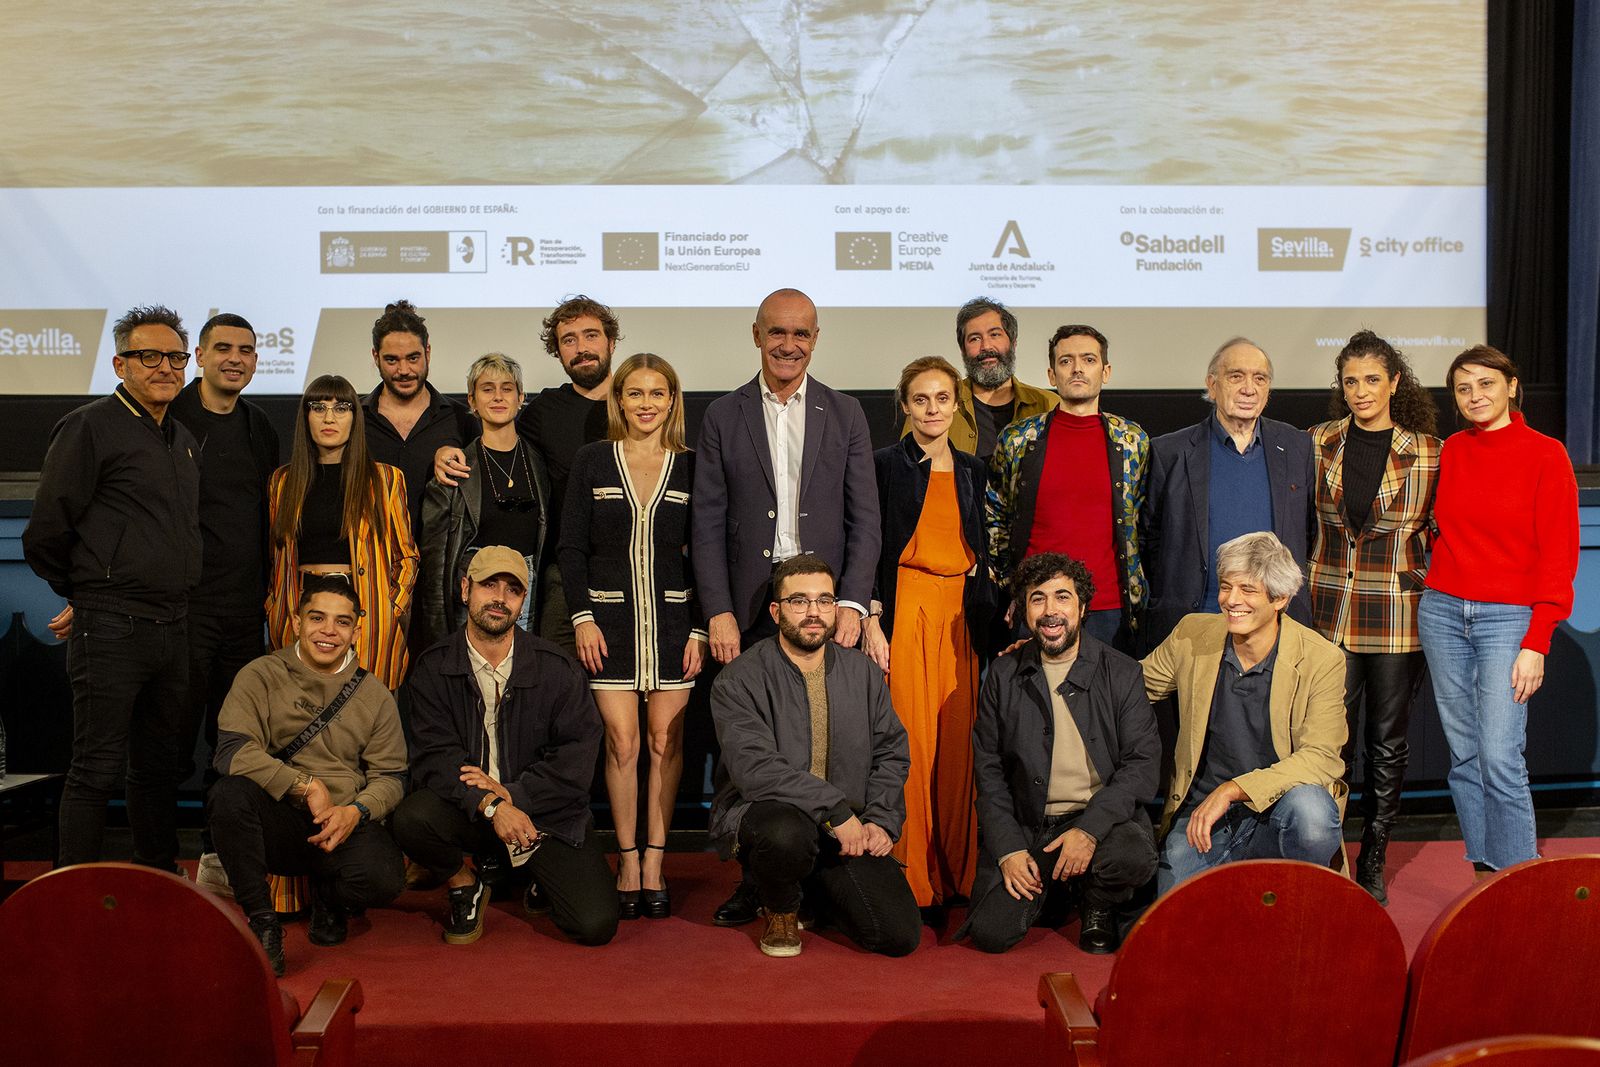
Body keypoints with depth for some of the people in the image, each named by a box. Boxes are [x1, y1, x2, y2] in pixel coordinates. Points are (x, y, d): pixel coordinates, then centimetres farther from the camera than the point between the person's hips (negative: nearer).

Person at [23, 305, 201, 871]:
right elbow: (45, 532, -7)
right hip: (110, 628, -7)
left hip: (174, 627, 7)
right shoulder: (89, 427, -7)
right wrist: (83, 595, 4)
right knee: (98, 767, -4)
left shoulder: (184, 439, 17)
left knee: (159, 763, 14)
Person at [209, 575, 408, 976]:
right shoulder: (261, 676, 3)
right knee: (229, 793, -34)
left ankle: (329, 895, 11)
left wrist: (356, 811, -14)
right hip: (277, 820, -1)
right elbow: (231, 751, -11)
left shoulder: (374, 695, 11)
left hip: (344, 824, 1)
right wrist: (307, 786, -16)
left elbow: (390, 775, 8)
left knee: (385, 878, -30)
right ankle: (262, 922, -14)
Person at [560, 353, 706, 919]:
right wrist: (583, 617, -5)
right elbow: (571, 547, 4)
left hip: (673, 617, 1)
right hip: (609, 617, -1)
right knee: (621, 741, -3)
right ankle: (628, 861, 9)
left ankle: (654, 863, 10)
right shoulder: (592, 461, 4)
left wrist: (700, 628, -1)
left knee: (667, 741, 0)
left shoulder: (690, 467, 5)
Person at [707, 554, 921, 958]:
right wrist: (836, 809, -26)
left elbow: (891, 754, 12)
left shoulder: (864, 672, 7)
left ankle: (817, 889, 20)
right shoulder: (738, 681, -9)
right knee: (785, 833, -41)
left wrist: (882, 821, -5)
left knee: (900, 935, -12)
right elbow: (755, 769, -21)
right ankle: (781, 909, -3)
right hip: (765, 814, -4)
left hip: (849, 831, 4)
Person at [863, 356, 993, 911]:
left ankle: (957, 872, 13)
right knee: (909, 738, -6)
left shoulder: (972, 469, 14)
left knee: (958, 739, 3)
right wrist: (871, 622, -10)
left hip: (961, 614, 4)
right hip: (905, 609, -4)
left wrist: (987, 615, 11)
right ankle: (910, 877, 3)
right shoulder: (885, 464, 0)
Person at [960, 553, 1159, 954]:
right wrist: (1008, 849, -8)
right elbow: (988, 770, 6)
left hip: (1101, 819, -1)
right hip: (1025, 826, 1)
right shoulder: (1003, 676, 6)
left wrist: (1089, 829, -20)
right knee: (990, 932, -18)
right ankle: (1045, 887, 18)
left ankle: (1099, 907, 3)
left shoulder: (1122, 673, 1)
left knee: (1135, 856, -34)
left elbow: (1144, 764, -6)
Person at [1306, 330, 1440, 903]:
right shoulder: (1318, 444, 4)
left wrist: (1432, 589, 2)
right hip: (1329, 614, 1)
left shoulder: (1428, 452, 0)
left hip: (1399, 618, 0)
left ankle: (1373, 861, 20)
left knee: (1388, 742, 7)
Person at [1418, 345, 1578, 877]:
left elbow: (1558, 555, -6)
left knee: (1501, 759, -12)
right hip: (1442, 613, 4)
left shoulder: (1546, 455, -4)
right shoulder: (1451, 451, 8)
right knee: (1464, 755, 7)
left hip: (1508, 617, -4)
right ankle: (1484, 875, 16)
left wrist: (1536, 642, -11)